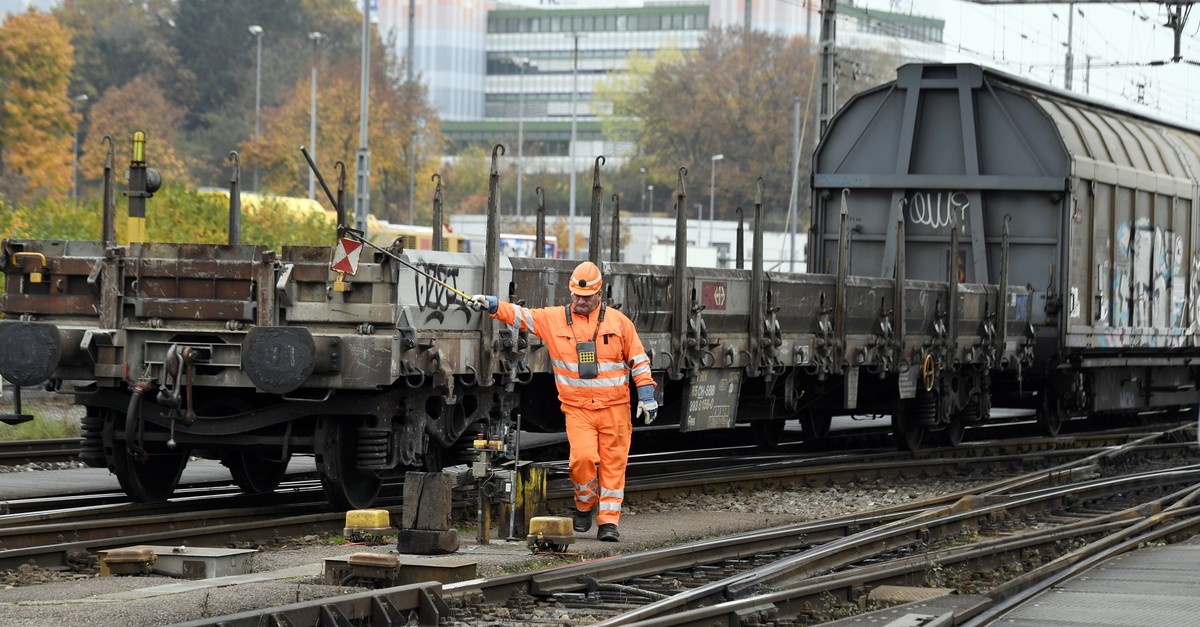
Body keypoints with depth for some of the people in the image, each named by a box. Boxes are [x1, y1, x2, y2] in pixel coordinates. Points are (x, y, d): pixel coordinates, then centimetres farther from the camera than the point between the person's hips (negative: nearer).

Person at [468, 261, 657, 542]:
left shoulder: (618, 321, 4)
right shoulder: (555, 319, 4)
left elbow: (638, 360, 8)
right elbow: (520, 315, -2)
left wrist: (646, 395, 4)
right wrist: (491, 305, -17)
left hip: (614, 408, 1)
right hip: (577, 409, 0)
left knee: (612, 465, 0)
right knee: (583, 458, -16)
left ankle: (608, 521, 7)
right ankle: (585, 506, 10)